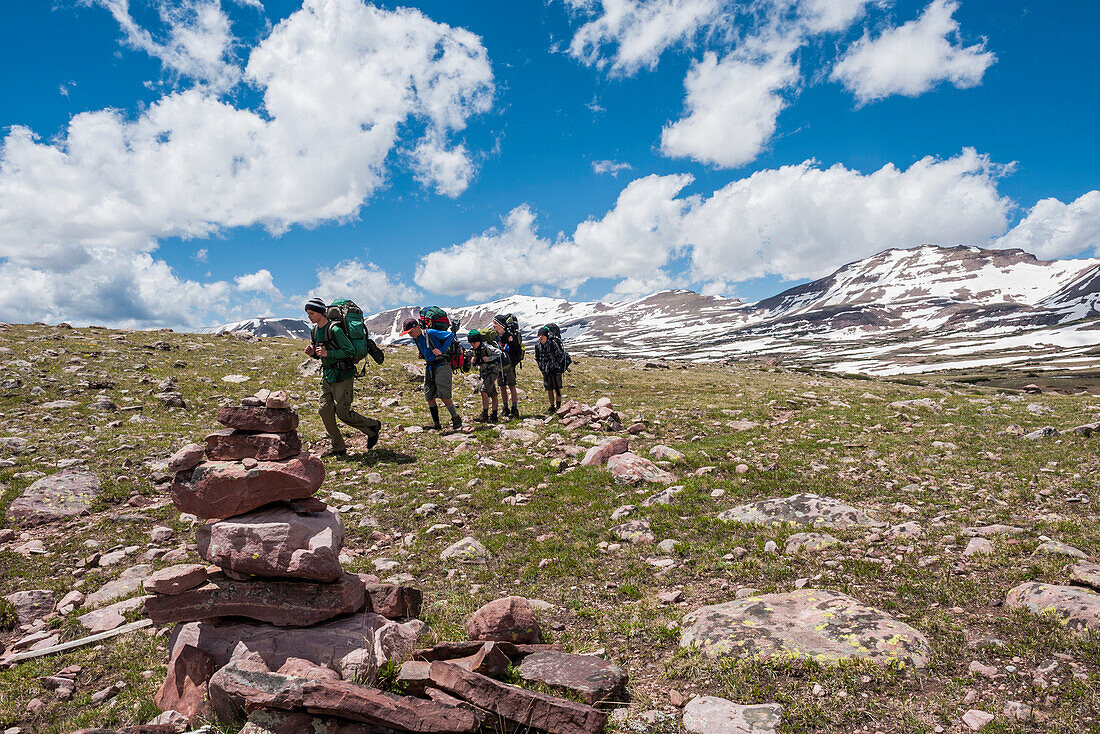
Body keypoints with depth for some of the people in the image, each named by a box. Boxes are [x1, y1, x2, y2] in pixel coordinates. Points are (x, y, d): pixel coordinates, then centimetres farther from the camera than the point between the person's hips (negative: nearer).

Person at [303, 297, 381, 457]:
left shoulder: (334, 329, -17)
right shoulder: (314, 331, 9)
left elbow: (350, 350, -19)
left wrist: (328, 353, -25)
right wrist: (312, 353, -2)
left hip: (343, 375, -8)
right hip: (327, 375, 8)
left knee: (343, 412, -6)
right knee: (325, 411, 3)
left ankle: (372, 427, 18)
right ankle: (338, 447, 13)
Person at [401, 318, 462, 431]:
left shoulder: (430, 333, -14)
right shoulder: (416, 339, 11)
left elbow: (450, 335, -16)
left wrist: (442, 350, -17)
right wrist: (422, 356, 7)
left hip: (441, 366, -8)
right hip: (429, 367, 8)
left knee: (444, 397, -11)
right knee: (429, 397, 5)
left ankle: (456, 419, 7)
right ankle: (436, 424, 15)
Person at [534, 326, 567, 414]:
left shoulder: (553, 344, -15)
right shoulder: (538, 346, 2)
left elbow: (561, 356, -9)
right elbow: (537, 358, 18)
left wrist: (555, 365, -11)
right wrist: (541, 366, 8)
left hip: (555, 370, -5)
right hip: (545, 371, 6)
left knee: (557, 389, -1)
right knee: (549, 389, 10)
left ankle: (558, 407, 5)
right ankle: (551, 406, 19)